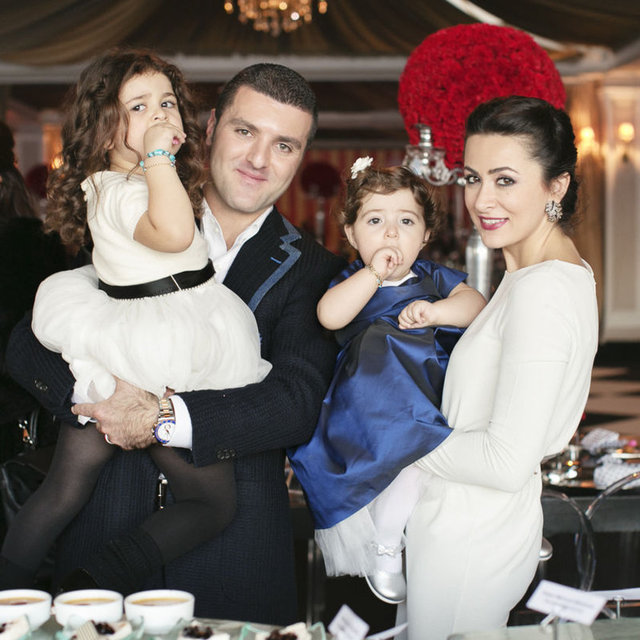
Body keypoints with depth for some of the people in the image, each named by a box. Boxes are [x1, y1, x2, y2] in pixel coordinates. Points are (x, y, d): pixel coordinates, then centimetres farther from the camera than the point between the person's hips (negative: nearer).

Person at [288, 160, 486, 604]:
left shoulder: (434, 278, 15)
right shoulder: (352, 281, 7)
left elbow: (475, 303, -1)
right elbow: (330, 316, -15)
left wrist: (436, 311, -19)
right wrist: (373, 273, -17)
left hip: (437, 398, 4)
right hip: (376, 413, -3)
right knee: (412, 463, -30)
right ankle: (384, 549, -10)